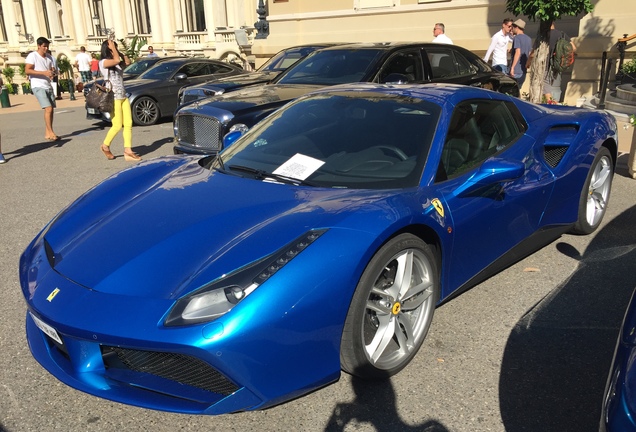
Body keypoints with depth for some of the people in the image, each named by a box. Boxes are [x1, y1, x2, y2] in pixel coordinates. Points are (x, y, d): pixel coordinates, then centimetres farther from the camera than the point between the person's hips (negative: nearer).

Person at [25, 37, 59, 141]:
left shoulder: (49, 57, 13)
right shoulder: (32, 56, -6)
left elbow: (52, 69, 16)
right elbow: (27, 70, -13)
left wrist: (53, 73, -9)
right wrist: (44, 72, -22)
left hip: (48, 86, 7)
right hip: (38, 86, -7)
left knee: (51, 109, 5)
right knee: (48, 108, -17)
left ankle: (47, 133, 13)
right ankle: (51, 133, -15)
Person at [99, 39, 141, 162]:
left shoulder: (118, 64, 16)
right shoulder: (103, 62, -7)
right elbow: (117, 60, -22)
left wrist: (115, 48, 4)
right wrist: (112, 47, -8)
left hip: (123, 97, 8)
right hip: (113, 98, -7)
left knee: (128, 124, -1)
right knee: (117, 125, -7)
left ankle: (128, 151, 0)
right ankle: (105, 146, 16)